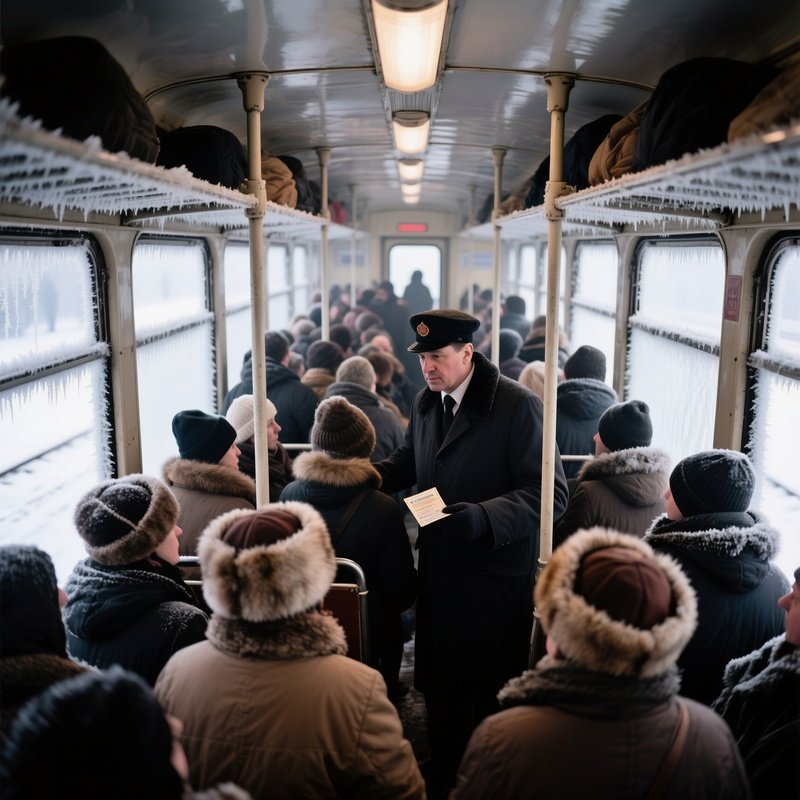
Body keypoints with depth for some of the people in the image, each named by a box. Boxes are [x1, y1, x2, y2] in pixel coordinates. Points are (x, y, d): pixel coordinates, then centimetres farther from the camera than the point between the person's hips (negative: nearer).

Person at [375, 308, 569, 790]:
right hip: (440, 569, 7)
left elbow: (550, 493, -19)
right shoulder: (427, 403, 6)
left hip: (494, 575, -6)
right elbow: (409, 462, 22)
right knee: (440, 681, 20)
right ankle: (444, 774, 42)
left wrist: (483, 516, -33)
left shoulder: (518, 406, -16)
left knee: (489, 691, 9)